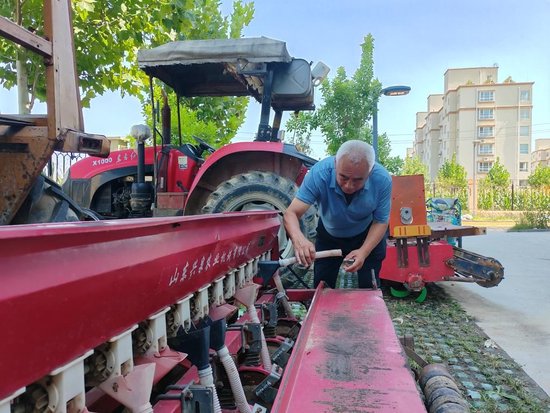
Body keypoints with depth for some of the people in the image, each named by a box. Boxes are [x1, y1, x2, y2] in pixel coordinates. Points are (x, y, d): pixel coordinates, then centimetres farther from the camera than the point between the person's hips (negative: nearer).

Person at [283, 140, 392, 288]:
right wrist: (299, 239, -57)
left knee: (369, 287, 1)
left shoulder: (382, 179, -30)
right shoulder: (319, 173, -34)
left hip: (368, 235, 0)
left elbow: (380, 222, -18)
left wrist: (364, 252, -34)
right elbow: (291, 214, -36)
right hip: (329, 235, 0)